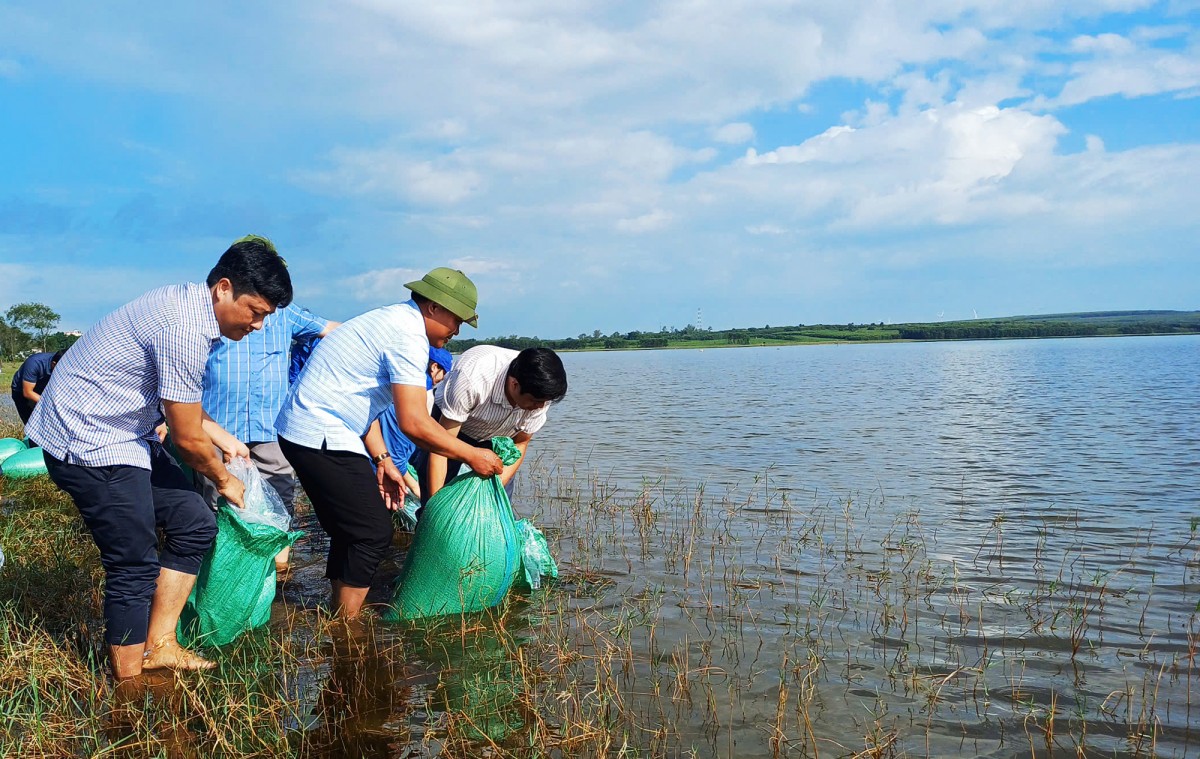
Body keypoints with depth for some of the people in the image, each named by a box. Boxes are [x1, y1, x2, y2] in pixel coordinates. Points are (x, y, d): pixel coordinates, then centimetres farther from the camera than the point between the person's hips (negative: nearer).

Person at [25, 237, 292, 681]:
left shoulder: (189, 305, 6)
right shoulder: (186, 328, -25)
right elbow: (187, 438, -18)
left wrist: (222, 438, 19)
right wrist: (224, 481, 0)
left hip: (124, 435, 10)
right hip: (89, 441, -10)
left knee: (195, 524, 8)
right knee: (135, 568, -6)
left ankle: (159, 645, 15)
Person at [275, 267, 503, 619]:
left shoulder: (389, 321, 15)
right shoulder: (409, 337, -17)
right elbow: (413, 423, -23)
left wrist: (383, 461, 13)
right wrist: (472, 456, -13)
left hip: (300, 429, 11)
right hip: (322, 437, -11)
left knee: (350, 531, 19)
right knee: (374, 534, -5)